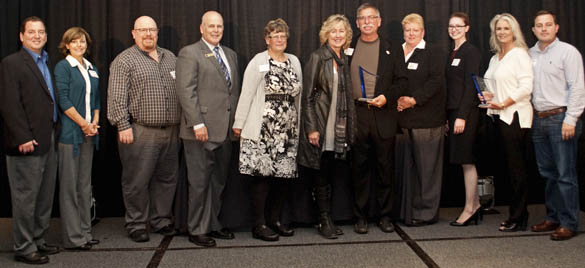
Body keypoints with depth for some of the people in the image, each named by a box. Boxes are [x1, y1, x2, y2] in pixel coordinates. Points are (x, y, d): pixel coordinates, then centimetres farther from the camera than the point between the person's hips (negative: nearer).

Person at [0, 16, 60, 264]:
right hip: (28, 143, -8)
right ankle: (24, 248, 10)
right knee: (25, 197, 0)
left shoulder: (45, 63, 17)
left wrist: (54, 133, 9)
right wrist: (23, 138, -19)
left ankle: (38, 241, 26)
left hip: (48, 141, 8)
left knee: (44, 197, 14)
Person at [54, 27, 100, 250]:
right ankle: (72, 237, 3)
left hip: (88, 134, 7)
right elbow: (63, 100, -11)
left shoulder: (92, 69, 16)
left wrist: (95, 122, 2)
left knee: (85, 184, 10)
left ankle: (85, 232, 18)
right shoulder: (62, 67, -3)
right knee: (69, 185, -2)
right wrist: (84, 124, -12)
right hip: (70, 132, -7)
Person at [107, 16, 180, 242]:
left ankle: (161, 220, 25)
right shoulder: (124, 60, -2)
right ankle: (136, 224, 13)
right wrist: (123, 126, -15)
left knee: (167, 179, 12)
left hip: (171, 132, 6)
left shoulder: (170, 58, 16)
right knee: (137, 181, 0)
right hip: (140, 132, -5)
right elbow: (117, 97, -8)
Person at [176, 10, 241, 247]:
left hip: (225, 130, 7)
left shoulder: (230, 54, 18)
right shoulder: (189, 53, -4)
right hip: (202, 130, -7)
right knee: (200, 182, 1)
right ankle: (197, 230, 12)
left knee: (218, 181, 13)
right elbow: (186, 91, -12)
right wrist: (198, 124, -18)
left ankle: (213, 225, 25)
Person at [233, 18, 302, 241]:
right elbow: (246, 95, -5)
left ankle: (275, 220, 20)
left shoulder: (294, 62, 13)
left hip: (288, 130, 5)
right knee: (262, 175, -5)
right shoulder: (258, 62, -2)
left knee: (283, 174, 7)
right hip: (263, 130, -5)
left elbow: (298, 95, 14)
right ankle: (258, 225, 3)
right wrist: (239, 124, -8)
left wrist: (299, 124, 10)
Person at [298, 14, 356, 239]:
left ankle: (326, 220, 18)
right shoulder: (317, 58, -6)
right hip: (320, 127, -6)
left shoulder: (344, 60, 13)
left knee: (328, 176, 11)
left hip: (338, 129, 6)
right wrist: (311, 128, -14)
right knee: (321, 177, 1)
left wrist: (349, 129, 13)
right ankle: (325, 220, 10)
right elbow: (307, 95, -9)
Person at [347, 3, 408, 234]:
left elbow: (402, 81, 6)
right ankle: (360, 217, 13)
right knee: (360, 167, 5)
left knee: (385, 167, 4)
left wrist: (387, 97, -10)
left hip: (383, 115, 0)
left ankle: (385, 216, 15)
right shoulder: (348, 49, 10)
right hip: (356, 115, 0)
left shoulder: (392, 50, 9)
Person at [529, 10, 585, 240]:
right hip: (538, 119, 6)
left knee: (566, 174, -5)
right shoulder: (530, 54, 14)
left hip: (561, 118, -6)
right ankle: (553, 217, 22)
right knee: (548, 173, 12)